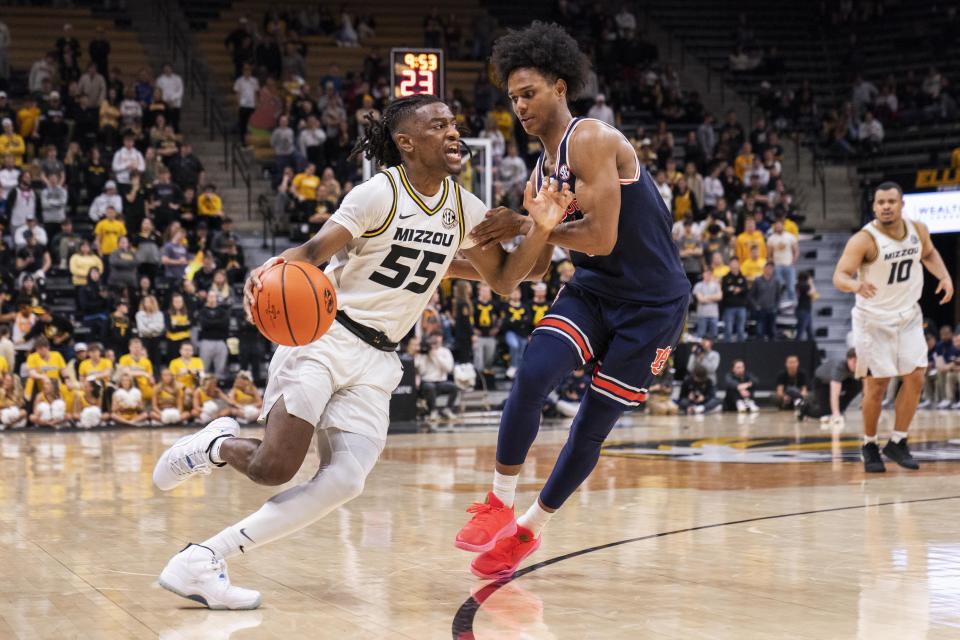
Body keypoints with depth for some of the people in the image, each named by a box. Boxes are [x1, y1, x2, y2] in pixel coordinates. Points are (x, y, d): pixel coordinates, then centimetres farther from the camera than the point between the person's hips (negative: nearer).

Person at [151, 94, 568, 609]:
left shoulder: (464, 208, 7)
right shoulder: (378, 195, -11)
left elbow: (503, 278, 14)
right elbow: (315, 250, -17)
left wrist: (540, 231, -4)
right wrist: (275, 266, -40)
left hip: (377, 359, 6)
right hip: (324, 336, -6)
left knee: (344, 481, -14)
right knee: (275, 468, -20)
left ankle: (204, 560, -10)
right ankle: (215, 445, 17)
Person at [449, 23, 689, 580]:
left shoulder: (592, 141, -18)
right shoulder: (542, 173, 8)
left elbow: (600, 238, -25)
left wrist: (527, 226, -16)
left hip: (652, 301, -6)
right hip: (592, 289, 6)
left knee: (594, 426, 2)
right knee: (532, 374, -20)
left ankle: (528, 530, 21)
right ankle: (500, 505, -6)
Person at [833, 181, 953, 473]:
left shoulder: (918, 230, -4)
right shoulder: (864, 239, -21)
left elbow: (929, 254, 18)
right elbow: (839, 276, -27)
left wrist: (944, 276, 0)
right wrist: (855, 285, -49)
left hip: (908, 315, 5)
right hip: (874, 318, -5)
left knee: (915, 377, -2)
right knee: (877, 384, -2)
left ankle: (897, 443, 11)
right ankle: (869, 446, 16)